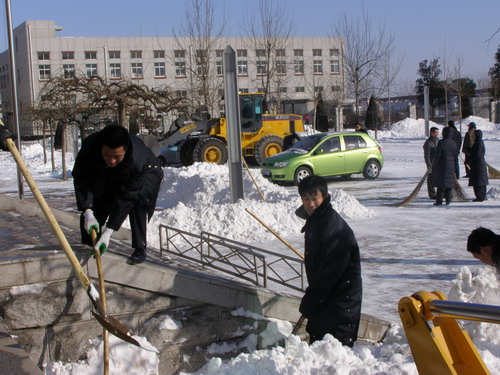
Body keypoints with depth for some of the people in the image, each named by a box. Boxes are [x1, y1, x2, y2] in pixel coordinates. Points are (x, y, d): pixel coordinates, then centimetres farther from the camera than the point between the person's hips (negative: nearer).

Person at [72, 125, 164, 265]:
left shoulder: (137, 160, -47)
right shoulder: (89, 146, -38)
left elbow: (125, 199, -41)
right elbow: (81, 179, -28)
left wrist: (108, 232, -43)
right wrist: (87, 213, -40)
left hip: (146, 174, -4)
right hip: (109, 175, 4)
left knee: (137, 202, -28)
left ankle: (140, 249, -19)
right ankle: (89, 245, 9)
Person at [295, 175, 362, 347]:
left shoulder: (333, 225, -22)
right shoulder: (315, 220, 10)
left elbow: (330, 271, -24)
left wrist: (309, 302, -17)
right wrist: (309, 300, 19)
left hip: (340, 299, -10)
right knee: (317, 339, 17)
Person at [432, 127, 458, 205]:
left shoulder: (441, 142, -13)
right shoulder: (453, 143, 3)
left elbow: (437, 154, -13)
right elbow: (456, 155, 7)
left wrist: (434, 165, -2)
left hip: (442, 165, -5)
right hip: (451, 166, 5)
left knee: (441, 182, -2)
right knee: (449, 182, 10)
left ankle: (439, 200, -5)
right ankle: (448, 200, 12)